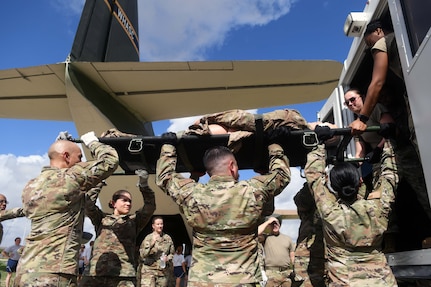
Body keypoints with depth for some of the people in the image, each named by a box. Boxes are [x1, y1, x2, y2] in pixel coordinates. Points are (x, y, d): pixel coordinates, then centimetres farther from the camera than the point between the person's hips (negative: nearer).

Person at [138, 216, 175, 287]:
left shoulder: (168, 238, 6)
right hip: (149, 271, -3)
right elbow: (142, 254, -9)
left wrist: (168, 258, -6)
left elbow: (172, 253, 15)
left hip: (163, 271, 3)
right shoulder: (148, 238, -3)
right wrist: (151, 244, -21)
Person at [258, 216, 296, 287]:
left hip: (287, 272, 3)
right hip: (272, 273, -3)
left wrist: (293, 270, 5)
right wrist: (268, 222, -7)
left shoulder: (287, 238, 16)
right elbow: (257, 232, -17)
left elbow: (292, 256, 17)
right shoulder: (266, 237, 5)